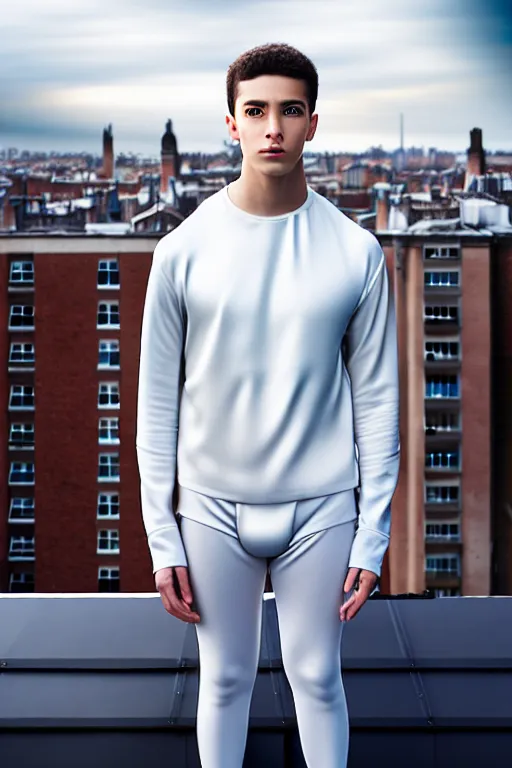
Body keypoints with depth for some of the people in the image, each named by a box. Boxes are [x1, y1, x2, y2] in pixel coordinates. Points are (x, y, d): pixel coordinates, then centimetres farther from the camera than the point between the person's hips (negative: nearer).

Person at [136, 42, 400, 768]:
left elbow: (376, 400, -1)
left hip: (321, 507, 0)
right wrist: (162, 537, -2)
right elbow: (157, 402, -1)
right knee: (225, 678, 13)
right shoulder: (183, 250, -5)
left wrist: (372, 536, -2)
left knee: (317, 677, 11)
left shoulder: (356, 252, -5)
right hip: (214, 507, 0)